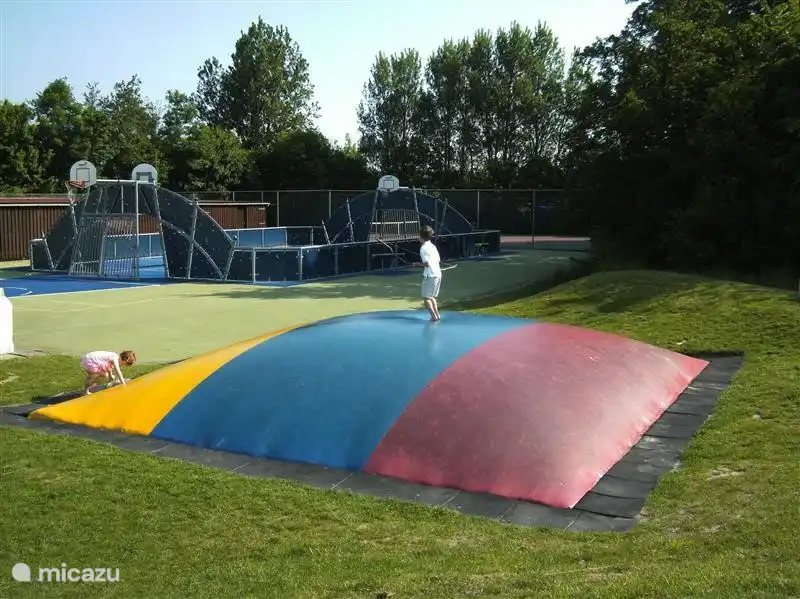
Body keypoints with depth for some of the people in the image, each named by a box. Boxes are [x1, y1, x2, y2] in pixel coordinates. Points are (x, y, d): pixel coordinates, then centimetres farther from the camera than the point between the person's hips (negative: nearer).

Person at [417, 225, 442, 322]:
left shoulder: (423, 248, -11)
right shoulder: (433, 246, 13)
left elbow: (427, 263, -17)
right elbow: (439, 261, 14)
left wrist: (418, 264, -1)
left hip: (429, 275, -8)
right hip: (438, 274, 8)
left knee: (426, 297, -2)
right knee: (432, 297, 19)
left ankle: (434, 317, -9)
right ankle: (437, 315, 14)